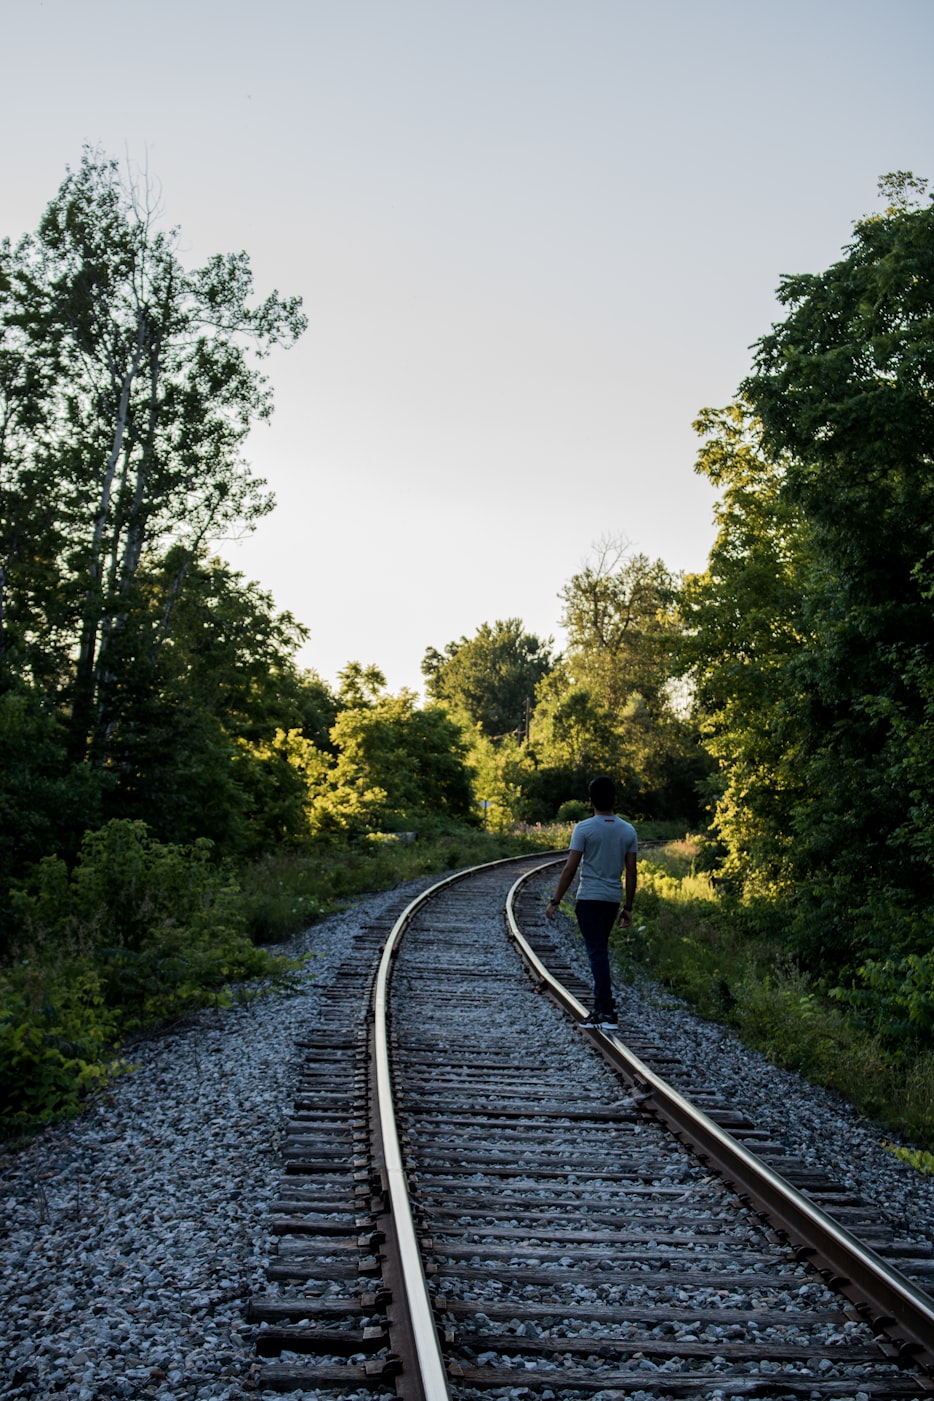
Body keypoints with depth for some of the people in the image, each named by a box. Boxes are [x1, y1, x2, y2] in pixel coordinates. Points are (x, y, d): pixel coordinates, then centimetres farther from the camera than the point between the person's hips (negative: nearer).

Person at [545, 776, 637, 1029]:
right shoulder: (628, 831, 3)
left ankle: (607, 1010, -11)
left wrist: (555, 901, -6)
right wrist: (628, 908, 11)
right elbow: (631, 872, 4)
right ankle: (600, 1005, 20)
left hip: (589, 899, -5)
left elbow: (570, 868, -12)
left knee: (597, 952, -5)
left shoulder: (584, 829, -10)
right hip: (613, 900, 5)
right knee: (600, 951, 18)